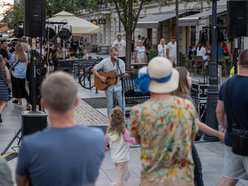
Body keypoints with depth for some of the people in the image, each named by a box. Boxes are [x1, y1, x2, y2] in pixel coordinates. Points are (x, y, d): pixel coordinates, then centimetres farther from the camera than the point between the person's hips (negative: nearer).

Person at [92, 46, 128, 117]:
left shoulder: (121, 62, -1)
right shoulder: (105, 62, -7)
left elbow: (123, 74, 5)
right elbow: (93, 69, -3)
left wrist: (124, 75, -19)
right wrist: (100, 77, -14)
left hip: (118, 86, 1)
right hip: (108, 87, -1)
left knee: (123, 105, -3)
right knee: (110, 105, 4)